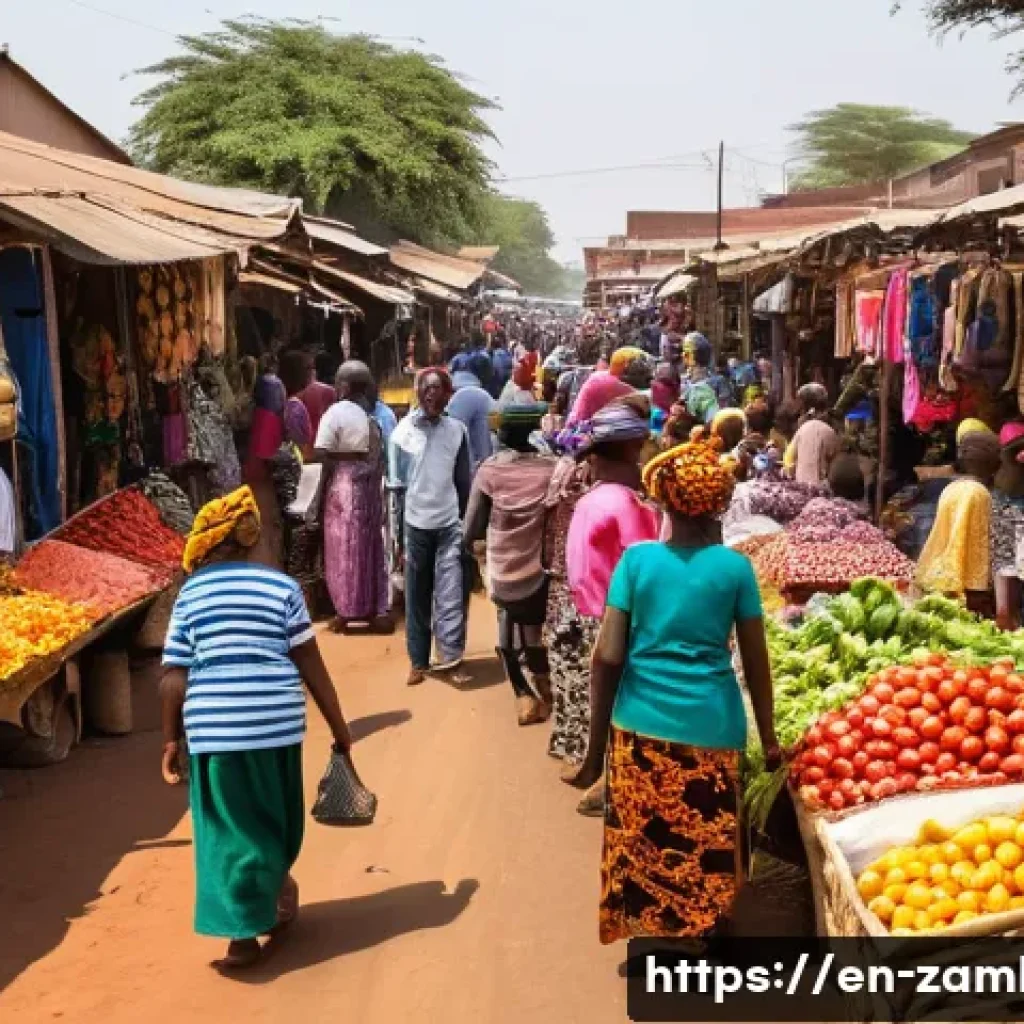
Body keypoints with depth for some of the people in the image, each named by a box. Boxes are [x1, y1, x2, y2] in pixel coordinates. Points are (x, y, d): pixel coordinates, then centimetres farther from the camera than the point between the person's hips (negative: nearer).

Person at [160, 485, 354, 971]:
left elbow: (174, 679, 1)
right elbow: (310, 665, 0)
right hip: (277, 720, 1)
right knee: (274, 818, 20)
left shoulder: (189, 595, 5)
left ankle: (244, 934, 6)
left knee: (230, 828, 8)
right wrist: (339, 727, 6)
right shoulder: (282, 586, 4)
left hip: (214, 725, -1)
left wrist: (171, 739, 12)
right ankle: (275, 895, 40)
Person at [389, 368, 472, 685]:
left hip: (451, 523, 0)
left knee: (451, 593, -6)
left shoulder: (457, 430, 1)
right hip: (416, 524, 0)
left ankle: (450, 654, -1)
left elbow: (464, 480, 7)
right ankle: (418, 660, 18)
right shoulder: (403, 431, -1)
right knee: (418, 595, 9)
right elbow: (396, 483, 1)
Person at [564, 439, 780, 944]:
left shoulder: (636, 560, -2)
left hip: (640, 725, 1)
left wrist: (596, 744, 2)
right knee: (705, 851, 13)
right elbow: (756, 662, 1)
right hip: (711, 728, -1)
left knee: (642, 843, 16)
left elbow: (607, 656, -6)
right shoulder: (735, 567, -2)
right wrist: (768, 737, 13)